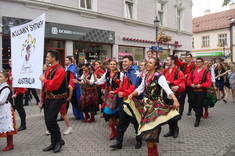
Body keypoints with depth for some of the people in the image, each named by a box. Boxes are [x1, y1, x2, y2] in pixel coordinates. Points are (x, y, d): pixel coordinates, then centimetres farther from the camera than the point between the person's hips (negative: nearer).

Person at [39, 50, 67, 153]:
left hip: (57, 99, -9)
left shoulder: (60, 70, -16)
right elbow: (45, 85, 17)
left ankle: (59, 140, 7)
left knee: (50, 120, -13)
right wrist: (43, 99, 16)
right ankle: (54, 143, 23)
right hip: (48, 98, 9)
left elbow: (52, 85, -25)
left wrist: (43, 79, -8)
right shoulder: (49, 69, 12)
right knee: (48, 121, 10)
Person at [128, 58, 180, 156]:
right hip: (146, 104, 7)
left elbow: (167, 89, -26)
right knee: (147, 127, 11)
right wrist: (132, 94, -3)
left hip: (155, 104, -7)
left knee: (151, 127, -5)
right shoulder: (146, 76, 10)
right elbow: (140, 89, 14)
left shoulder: (159, 77, -12)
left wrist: (175, 100, -40)